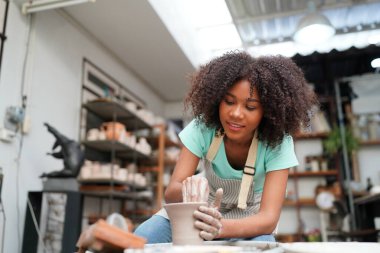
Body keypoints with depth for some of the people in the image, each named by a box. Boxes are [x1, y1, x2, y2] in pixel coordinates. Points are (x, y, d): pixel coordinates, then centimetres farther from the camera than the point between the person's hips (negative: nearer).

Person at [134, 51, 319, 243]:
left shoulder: (278, 143, -23)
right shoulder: (203, 127, -19)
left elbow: (269, 217, -30)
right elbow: (171, 191, -22)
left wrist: (222, 227, -49)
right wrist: (187, 190, -47)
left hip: (250, 223, 0)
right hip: (204, 212, 1)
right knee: (143, 238, -24)